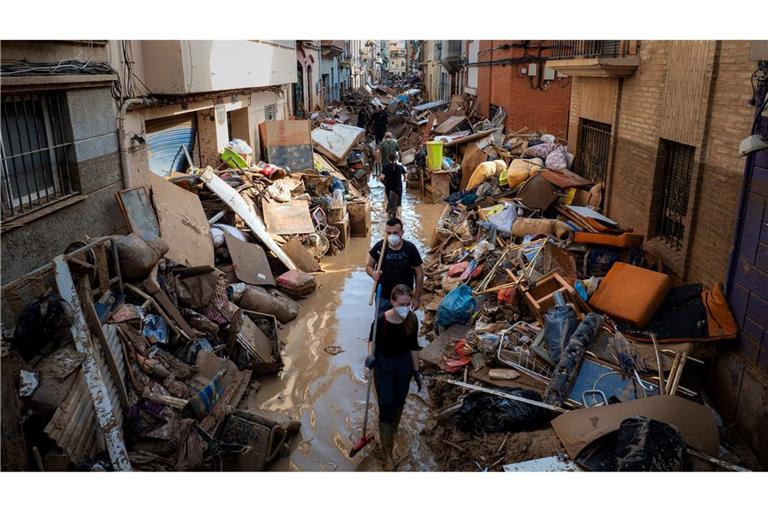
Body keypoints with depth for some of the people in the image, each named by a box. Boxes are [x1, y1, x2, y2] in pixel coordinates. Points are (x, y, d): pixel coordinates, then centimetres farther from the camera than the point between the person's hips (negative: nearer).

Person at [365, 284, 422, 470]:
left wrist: (416, 370, 4)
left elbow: (413, 346, -2)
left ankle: (392, 431, 53)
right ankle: (387, 455, 15)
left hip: (404, 364, 3)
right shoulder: (381, 320, -26)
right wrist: (370, 355, -25)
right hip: (383, 366, -3)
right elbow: (372, 339, -6)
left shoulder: (412, 319, -16)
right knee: (386, 408, 0)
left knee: (399, 402, 23)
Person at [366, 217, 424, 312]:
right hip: (383, 297, 1)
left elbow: (419, 274, -5)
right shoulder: (379, 247, -11)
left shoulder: (410, 248, -13)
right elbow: (369, 266, 3)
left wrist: (417, 298, -3)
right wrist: (373, 273, -21)